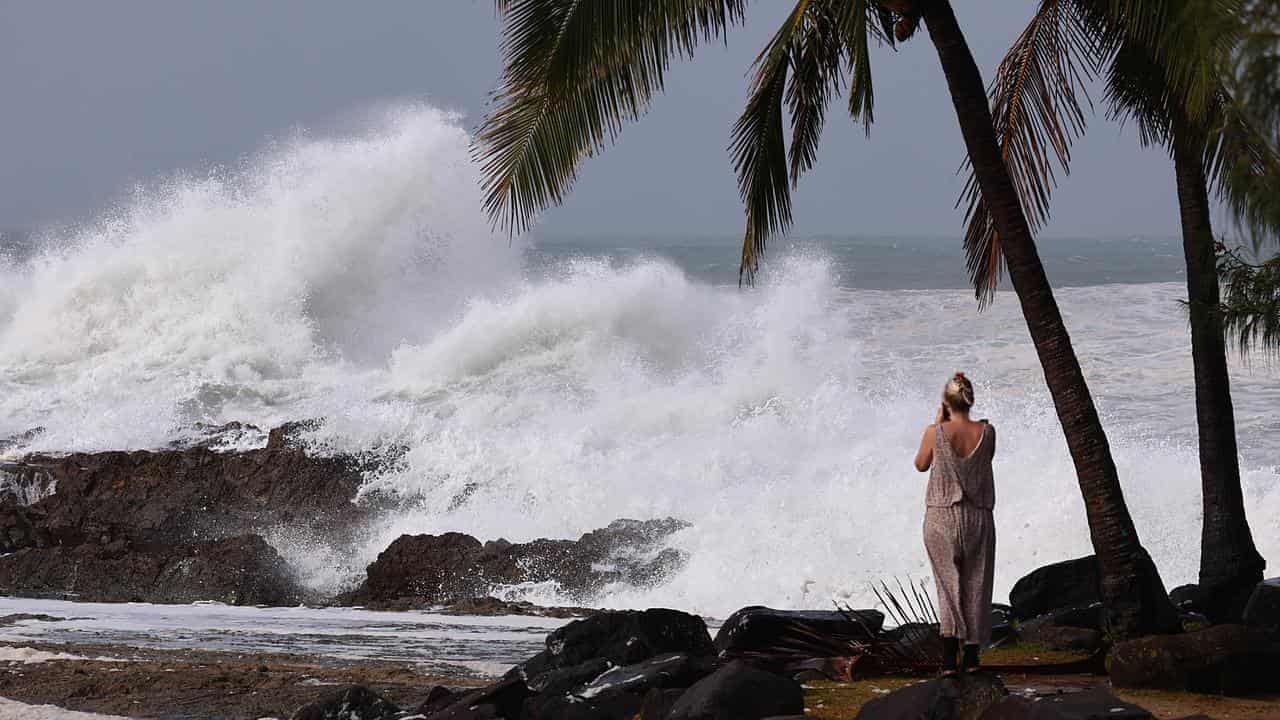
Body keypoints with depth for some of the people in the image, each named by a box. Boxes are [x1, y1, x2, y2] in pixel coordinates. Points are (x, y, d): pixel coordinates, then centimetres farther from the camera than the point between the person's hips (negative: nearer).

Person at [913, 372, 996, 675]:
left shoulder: (936, 433, -12)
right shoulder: (987, 432, -6)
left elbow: (921, 465, 6)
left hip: (942, 517, -1)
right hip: (978, 518, 1)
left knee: (949, 585, 3)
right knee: (976, 587, 11)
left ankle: (949, 657, -12)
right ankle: (971, 657, 17)